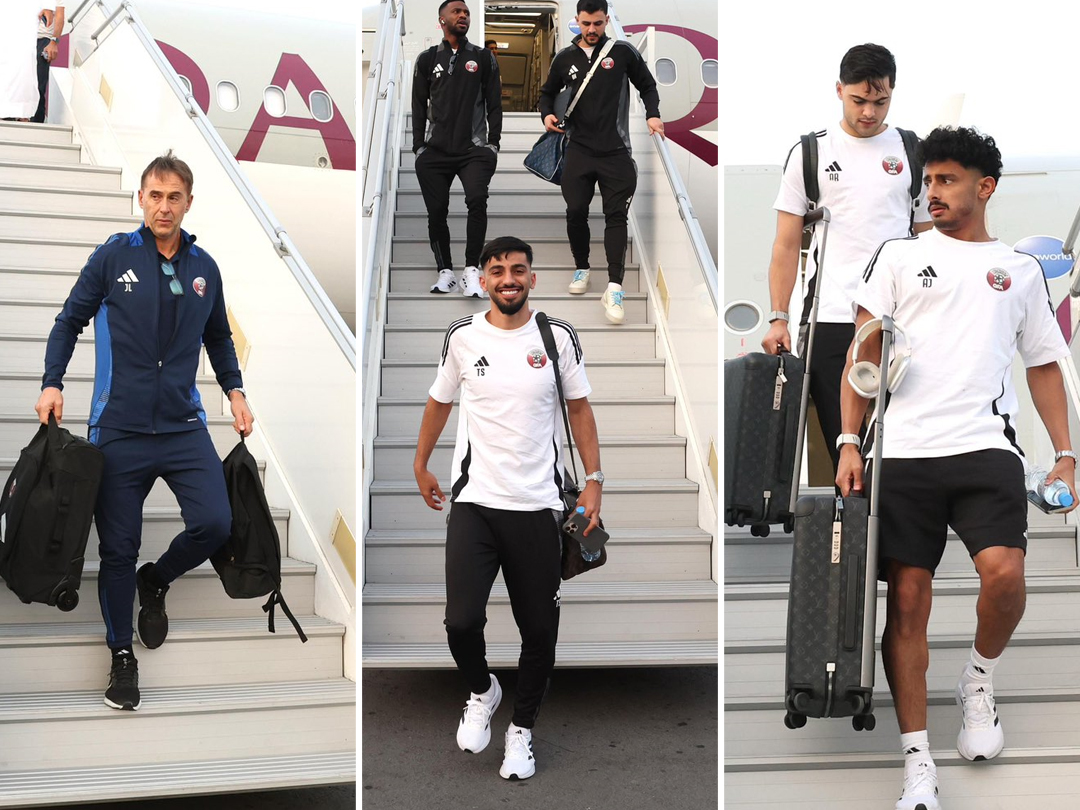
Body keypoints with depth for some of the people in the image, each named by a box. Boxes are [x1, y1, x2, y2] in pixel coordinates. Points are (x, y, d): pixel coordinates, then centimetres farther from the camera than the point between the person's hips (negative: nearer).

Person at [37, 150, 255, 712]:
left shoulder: (204, 268, 7)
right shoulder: (113, 257, -2)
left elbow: (218, 338, 21)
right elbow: (70, 322, 4)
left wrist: (235, 391, 12)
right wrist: (52, 384, -7)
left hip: (183, 427, 2)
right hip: (118, 430, -2)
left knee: (215, 523, -14)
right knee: (118, 549, 4)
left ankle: (155, 582, 19)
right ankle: (121, 654, 25)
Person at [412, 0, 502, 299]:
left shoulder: (483, 58, 9)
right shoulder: (427, 59, 10)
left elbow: (495, 104, 9)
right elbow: (419, 106, 11)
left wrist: (493, 143, 0)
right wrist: (419, 147, 4)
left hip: (474, 150, -1)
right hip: (435, 151, 2)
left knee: (477, 199, -23)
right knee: (436, 212, 1)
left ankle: (471, 271, -18)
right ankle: (445, 272, 15)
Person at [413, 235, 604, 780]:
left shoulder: (558, 338, 0)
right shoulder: (462, 337, 2)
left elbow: (579, 410, 6)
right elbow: (439, 402, 16)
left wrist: (594, 480, -1)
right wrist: (421, 466, 21)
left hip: (537, 507, 0)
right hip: (474, 502, 0)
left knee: (539, 630, 5)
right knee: (461, 621, -11)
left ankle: (522, 729, 28)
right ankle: (481, 692, 22)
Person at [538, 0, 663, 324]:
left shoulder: (623, 52, 0)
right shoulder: (565, 58, 7)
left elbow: (647, 85, 11)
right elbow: (548, 92, 21)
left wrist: (652, 114, -5)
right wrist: (547, 114, 1)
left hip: (615, 150, -2)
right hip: (579, 149, 2)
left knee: (616, 215, -6)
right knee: (576, 211, 2)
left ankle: (614, 289, -9)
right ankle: (581, 268, 27)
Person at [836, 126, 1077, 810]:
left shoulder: (1021, 270, 17)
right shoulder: (901, 256, 13)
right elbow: (865, 354, 8)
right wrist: (850, 443, -2)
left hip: (988, 449, 0)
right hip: (907, 453, 0)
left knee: (1005, 574, -22)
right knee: (907, 600, -3)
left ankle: (980, 682, 10)